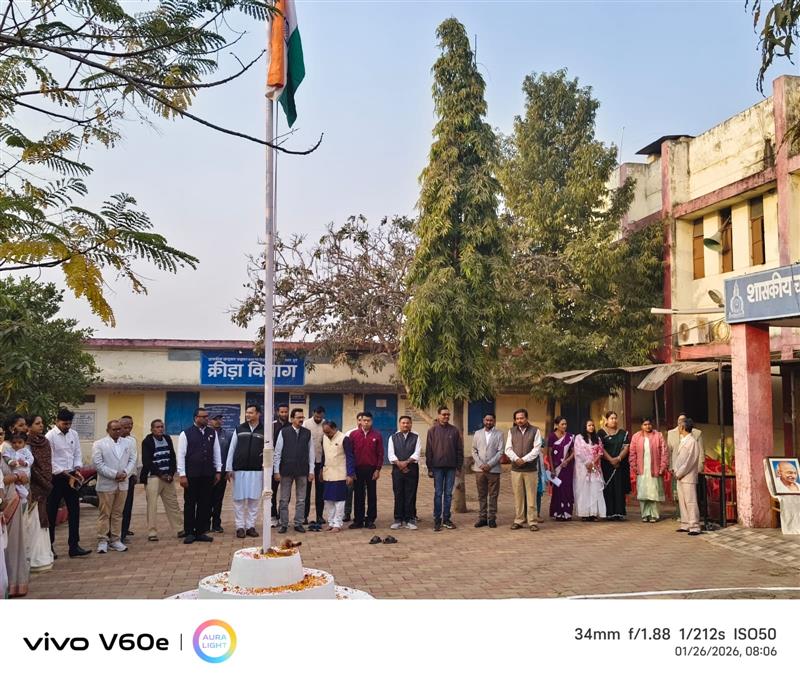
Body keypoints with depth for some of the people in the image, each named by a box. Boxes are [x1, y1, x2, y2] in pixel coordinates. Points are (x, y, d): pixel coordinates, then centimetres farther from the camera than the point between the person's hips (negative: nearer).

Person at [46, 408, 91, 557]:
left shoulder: (74, 434, 6)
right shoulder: (50, 436, -11)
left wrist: (76, 469, -6)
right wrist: (65, 474, -16)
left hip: (71, 477, 5)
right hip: (55, 478, -5)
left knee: (74, 511, 3)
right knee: (51, 512, 6)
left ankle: (74, 546, 8)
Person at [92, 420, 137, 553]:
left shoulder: (127, 443, 9)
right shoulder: (99, 444, -4)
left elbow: (132, 459, 8)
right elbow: (98, 463, -11)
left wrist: (126, 473, -10)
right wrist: (114, 474, -16)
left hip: (123, 484, 4)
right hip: (106, 484, -4)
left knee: (118, 514, 10)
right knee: (104, 514, 2)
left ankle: (115, 540, 16)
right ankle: (102, 541, 10)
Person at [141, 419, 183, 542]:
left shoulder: (167, 439, 9)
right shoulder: (147, 441, -6)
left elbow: (173, 457, 9)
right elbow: (146, 462, -11)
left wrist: (171, 474, -4)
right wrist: (160, 474, -12)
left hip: (168, 477, 5)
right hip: (153, 477, -5)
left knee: (173, 504, 9)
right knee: (152, 506, -4)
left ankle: (180, 529, 15)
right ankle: (152, 533, 2)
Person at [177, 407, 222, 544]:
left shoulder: (212, 433, 8)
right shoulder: (186, 434, -3)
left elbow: (217, 452, 12)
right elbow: (181, 455, -5)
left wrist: (218, 471, 9)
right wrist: (182, 475, -9)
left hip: (208, 475, 3)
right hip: (191, 475, -3)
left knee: (205, 504, 7)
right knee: (190, 504, 5)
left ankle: (200, 532, 17)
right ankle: (189, 533, 15)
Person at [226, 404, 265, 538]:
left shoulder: (264, 431, 1)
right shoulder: (239, 429, 4)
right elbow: (231, 449, 6)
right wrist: (229, 468, 2)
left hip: (257, 470, -1)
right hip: (239, 469, 1)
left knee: (254, 499, 3)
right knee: (239, 499, 3)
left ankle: (251, 526, 13)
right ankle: (240, 526, 11)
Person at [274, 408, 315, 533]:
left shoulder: (307, 433, 1)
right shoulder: (283, 432, -3)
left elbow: (311, 452, 3)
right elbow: (277, 452, -2)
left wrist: (311, 471, 0)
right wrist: (276, 471, -4)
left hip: (302, 471, 1)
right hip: (286, 470, -1)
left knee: (301, 499, 8)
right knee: (284, 499, 7)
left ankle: (298, 523, 17)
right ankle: (284, 524, 16)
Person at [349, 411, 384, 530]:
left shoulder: (377, 436, 1)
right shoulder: (353, 434, 1)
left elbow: (380, 454, 1)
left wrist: (378, 469, -5)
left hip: (371, 469, 0)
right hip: (357, 469, 1)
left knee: (372, 495, 5)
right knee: (358, 495, 6)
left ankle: (370, 520, 12)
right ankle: (358, 520, 13)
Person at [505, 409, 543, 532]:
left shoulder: (535, 431, 4)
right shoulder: (512, 431, 12)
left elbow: (537, 449, -5)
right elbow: (508, 449, 5)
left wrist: (524, 459, -14)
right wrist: (516, 459, -12)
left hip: (531, 468, -2)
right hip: (515, 469, 2)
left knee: (531, 496, -2)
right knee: (517, 496, 5)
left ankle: (532, 522, 3)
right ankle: (518, 521, 11)